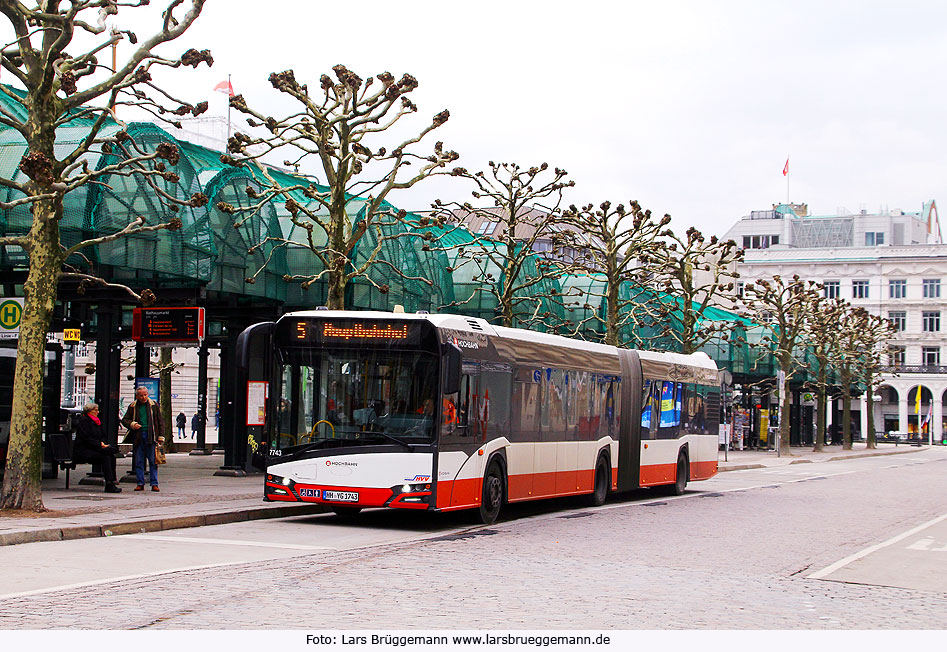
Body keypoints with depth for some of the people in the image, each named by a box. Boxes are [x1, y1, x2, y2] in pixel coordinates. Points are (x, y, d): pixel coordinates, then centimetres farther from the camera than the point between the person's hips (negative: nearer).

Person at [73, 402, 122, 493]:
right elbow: (86, 438, -16)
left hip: (93, 450, 8)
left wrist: (103, 443, -1)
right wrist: (100, 445, -17)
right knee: (105, 457, -29)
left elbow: (103, 436, 22)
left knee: (112, 457, -17)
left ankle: (112, 482, -21)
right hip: (83, 451, -8)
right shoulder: (83, 421, -7)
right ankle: (109, 485, -32)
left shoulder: (97, 422, 20)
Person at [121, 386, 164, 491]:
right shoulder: (133, 406, 8)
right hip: (138, 436, 2)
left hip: (151, 436, -2)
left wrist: (160, 436, 2)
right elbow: (124, 420, 13)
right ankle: (140, 483, 10)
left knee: (153, 461, -3)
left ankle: (154, 484, 0)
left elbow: (160, 421, 8)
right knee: (138, 462, 4)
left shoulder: (153, 405, 6)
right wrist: (132, 424, -8)